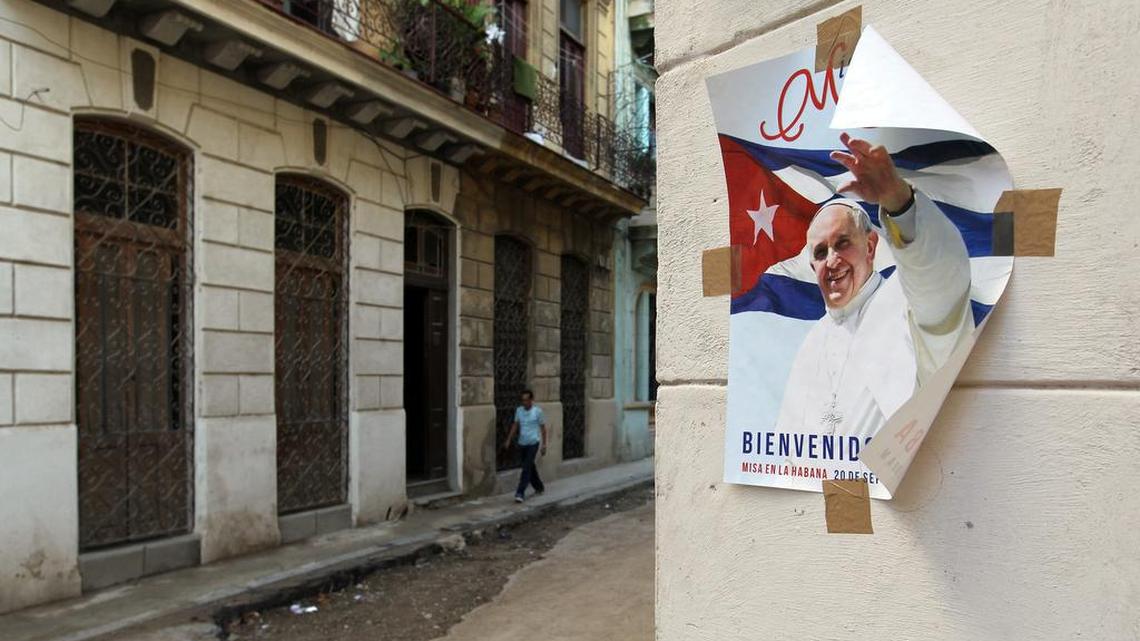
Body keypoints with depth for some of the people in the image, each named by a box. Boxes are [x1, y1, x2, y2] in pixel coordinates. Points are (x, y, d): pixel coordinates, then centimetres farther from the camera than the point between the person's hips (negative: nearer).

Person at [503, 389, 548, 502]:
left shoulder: (538, 411, -9)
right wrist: (509, 440, 4)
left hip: (533, 443, -5)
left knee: (526, 468, -12)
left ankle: (520, 493, -14)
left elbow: (543, 428, -3)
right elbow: (515, 425, 10)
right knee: (530, 467, 16)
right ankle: (539, 487, 36)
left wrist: (544, 444, -4)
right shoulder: (519, 410, 3)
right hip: (522, 443, 5)